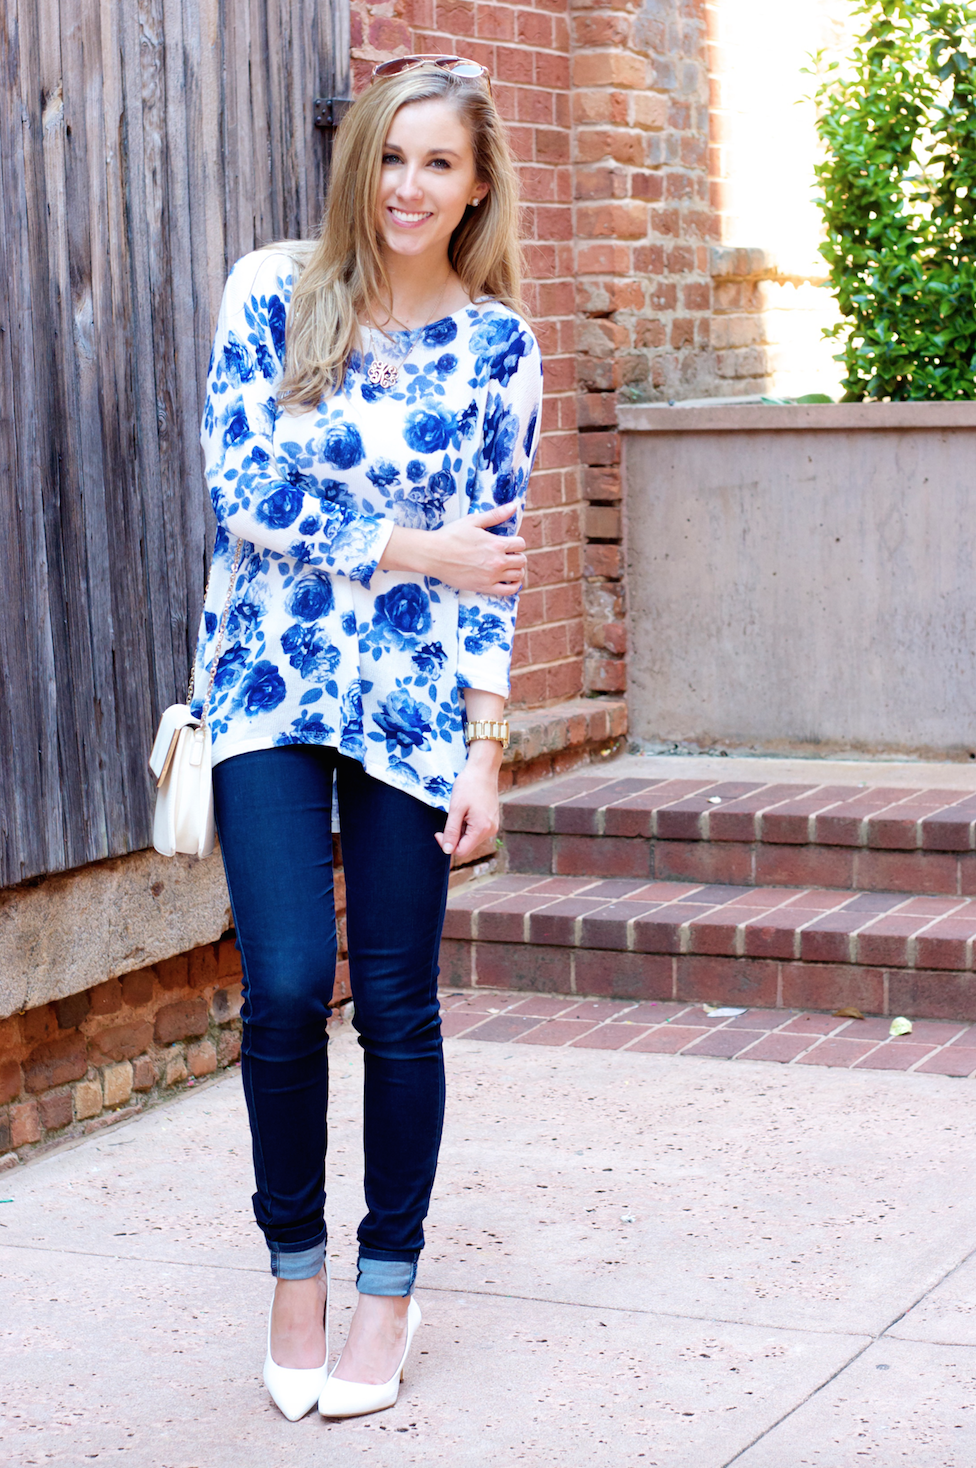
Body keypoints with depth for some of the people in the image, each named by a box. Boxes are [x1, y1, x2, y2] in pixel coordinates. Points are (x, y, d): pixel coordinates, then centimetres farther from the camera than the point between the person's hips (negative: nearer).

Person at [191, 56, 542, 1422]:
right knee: (288, 984, -10)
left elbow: (493, 560, 2)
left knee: (398, 1001, 2)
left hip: (414, 700, 1)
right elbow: (243, 489, -8)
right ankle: (295, 1264, 11)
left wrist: (485, 750, -2)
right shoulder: (273, 291, 0)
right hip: (271, 686, 0)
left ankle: (391, 1286, 19)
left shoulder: (497, 346, 2)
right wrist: (419, 547, -9)